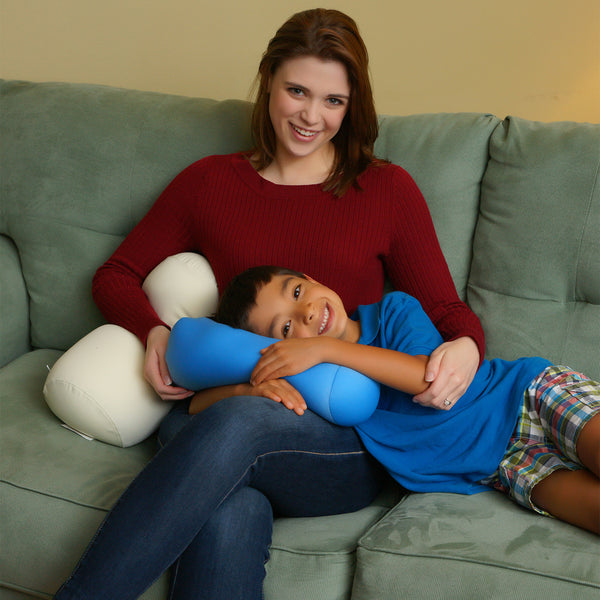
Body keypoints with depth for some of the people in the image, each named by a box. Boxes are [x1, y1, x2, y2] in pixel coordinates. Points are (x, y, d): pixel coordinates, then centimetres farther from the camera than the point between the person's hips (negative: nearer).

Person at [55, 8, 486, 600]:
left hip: (344, 441, -1)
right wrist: (154, 331, -1)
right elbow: (116, 275, 22)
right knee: (230, 517, -37)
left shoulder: (387, 189, 14)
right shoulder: (209, 181, 16)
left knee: (236, 420, -37)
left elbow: (445, 309, 14)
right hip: (214, 408, 1)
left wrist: (464, 348, -11)